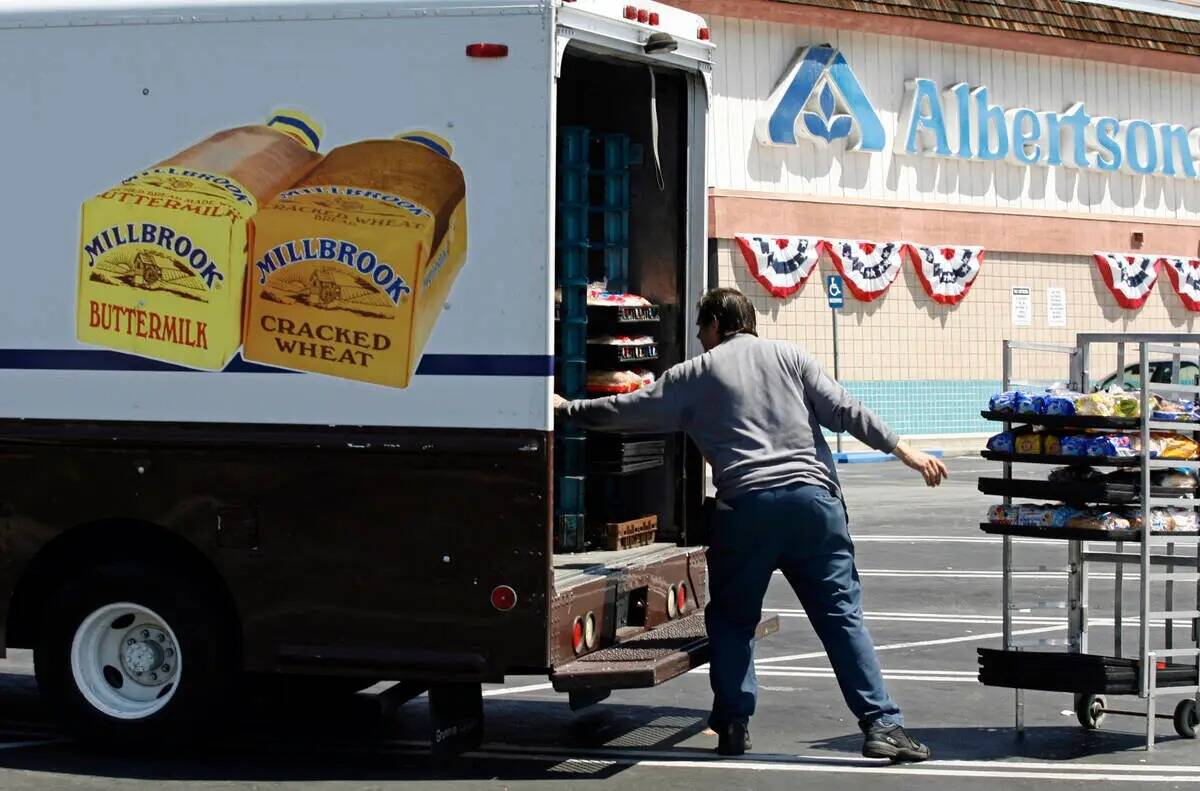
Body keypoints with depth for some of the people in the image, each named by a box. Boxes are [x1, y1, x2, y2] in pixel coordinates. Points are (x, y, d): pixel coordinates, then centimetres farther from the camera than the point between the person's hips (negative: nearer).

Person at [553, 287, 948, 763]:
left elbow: (628, 412, 15)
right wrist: (903, 450, 9)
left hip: (746, 505, -1)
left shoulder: (696, 373, 13)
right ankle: (882, 725, -5)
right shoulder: (789, 356, 17)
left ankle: (733, 725, 12)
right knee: (841, 616, 2)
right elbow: (843, 411, 8)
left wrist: (567, 409, 29)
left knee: (731, 618, 16)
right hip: (813, 498, 2)